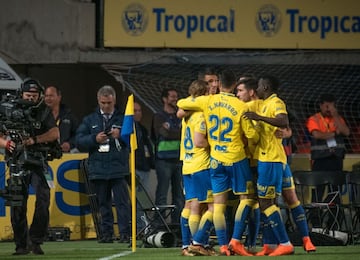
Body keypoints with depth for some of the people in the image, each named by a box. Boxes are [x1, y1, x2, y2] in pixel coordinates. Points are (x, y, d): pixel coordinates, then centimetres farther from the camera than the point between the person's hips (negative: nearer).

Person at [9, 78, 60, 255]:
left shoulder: (44, 112, 3)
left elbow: (55, 133, -7)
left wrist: (34, 139, -23)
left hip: (38, 161, 0)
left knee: (43, 198, -12)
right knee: (17, 204, -1)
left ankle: (36, 240, -6)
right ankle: (21, 244, 6)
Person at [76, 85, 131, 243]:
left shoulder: (123, 119, 9)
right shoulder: (89, 120, 14)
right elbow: (79, 142, 6)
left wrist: (120, 135, -15)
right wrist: (95, 139, -10)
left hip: (119, 169, -2)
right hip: (98, 169, 2)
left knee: (122, 202, -9)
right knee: (104, 204, 6)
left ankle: (125, 233, -9)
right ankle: (107, 234, 11)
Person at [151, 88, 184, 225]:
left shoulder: (180, 117, 17)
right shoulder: (159, 117, 1)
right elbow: (165, 134, -12)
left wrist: (171, 132, -9)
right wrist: (181, 133, -2)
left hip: (179, 158, 5)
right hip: (164, 160, -5)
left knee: (179, 194, 5)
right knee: (162, 194, -7)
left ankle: (176, 223, 9)